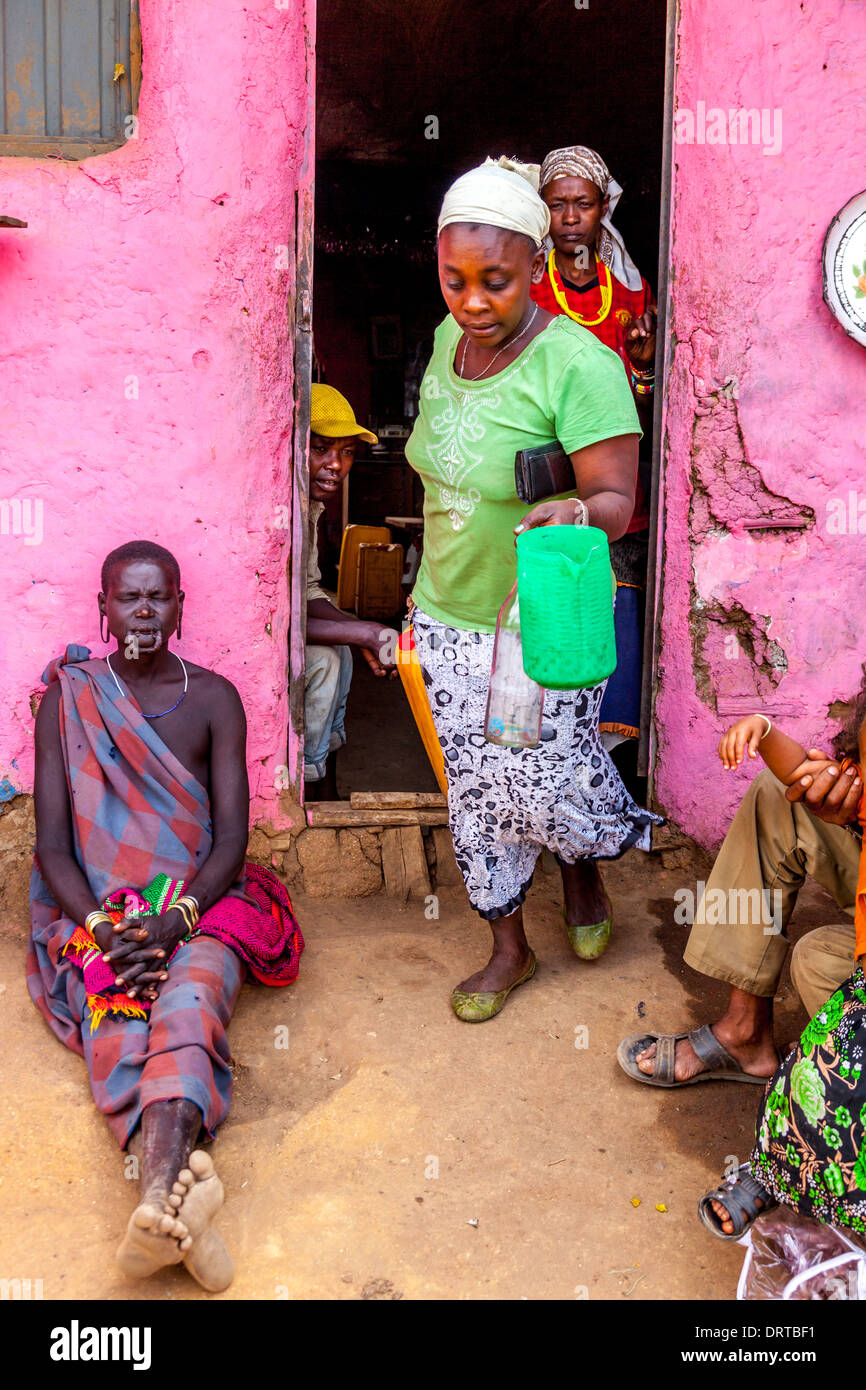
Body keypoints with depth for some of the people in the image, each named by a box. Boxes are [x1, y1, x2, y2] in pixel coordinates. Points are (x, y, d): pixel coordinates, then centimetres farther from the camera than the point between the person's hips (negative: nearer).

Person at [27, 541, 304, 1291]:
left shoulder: (213, 697, 5)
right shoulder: (67, 699, 6)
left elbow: (232, 838, -1)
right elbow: (52, 843, 1)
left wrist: (173, 921, -18)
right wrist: (102, 928, -16)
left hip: (201, 903, -1)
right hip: (98, 912, 1)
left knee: (191, 993, -34)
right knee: (118, 1027, -28)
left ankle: (161, 1185, -55)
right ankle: (181, 1189, -49)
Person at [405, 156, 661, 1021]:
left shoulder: (578, 365, -19)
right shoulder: (450, 337, 2)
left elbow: (616, 499, -21)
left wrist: (576, 515, -44)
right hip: (449, 617, 6)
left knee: (541, 790, 1)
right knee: (476, 791, 12)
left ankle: (583, 869, 40)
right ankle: (509, 947, 33)